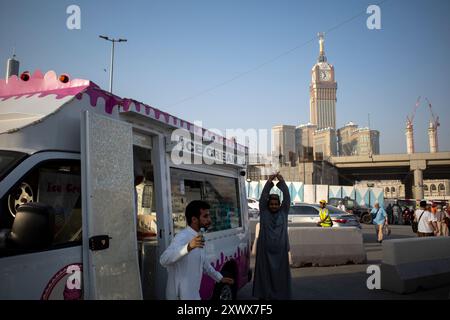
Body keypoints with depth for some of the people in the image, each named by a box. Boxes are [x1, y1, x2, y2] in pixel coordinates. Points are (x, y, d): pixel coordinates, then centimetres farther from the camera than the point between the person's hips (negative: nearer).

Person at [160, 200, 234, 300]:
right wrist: (189, 247, -49)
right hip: (181, 295, -9)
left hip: (192, 294, 9)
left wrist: (220, 278, 28)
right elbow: (164, 259, -37)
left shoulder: (197, 237, 8)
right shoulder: (183, 237, -22)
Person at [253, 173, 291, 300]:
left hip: (280, 250, 1)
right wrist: (269, 182, -19)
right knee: (265, 273, 2)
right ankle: (264, 295, 9)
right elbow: (262, 198, -9)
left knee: (280, 274, 4)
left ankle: (280, 295, 11)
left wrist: (282, 182, -16)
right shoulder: (264, 212, 2)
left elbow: (287, 198, -5)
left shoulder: (283, 212, 5)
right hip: (265, 250, -1)